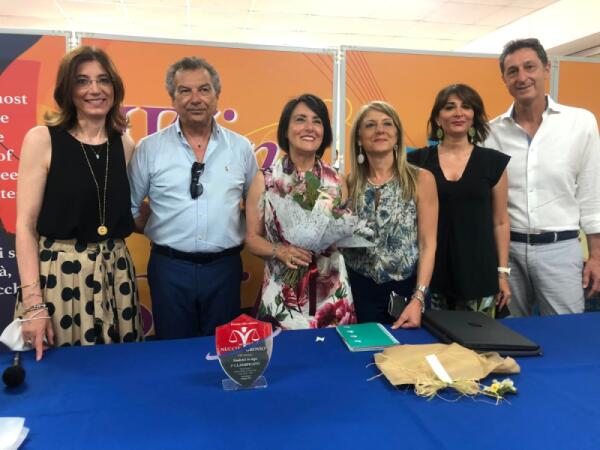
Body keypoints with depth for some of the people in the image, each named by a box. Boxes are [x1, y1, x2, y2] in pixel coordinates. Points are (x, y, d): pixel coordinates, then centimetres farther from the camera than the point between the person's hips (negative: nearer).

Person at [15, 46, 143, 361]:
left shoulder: (125, 144, 5)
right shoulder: (42, 139, -7)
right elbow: (26, 225, -9)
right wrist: (33, 303, -14)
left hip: (115, 273, 4)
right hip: (58, 275, -3)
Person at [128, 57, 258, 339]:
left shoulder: (241, 147, 3)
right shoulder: (149, 148, -2)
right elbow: (128, 207, 4)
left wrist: (239, 232, 3)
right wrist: (159, 228, 1)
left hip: (224, 267, 1)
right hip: (170, 268, -1)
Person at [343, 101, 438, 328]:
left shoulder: (421, 179, -4)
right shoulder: (349, 184, 2)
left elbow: (427, 244, -7)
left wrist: (418, 300, -14)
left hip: (406, 289, -1)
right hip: (359, 291, 1)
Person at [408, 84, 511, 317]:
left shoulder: (493, 161, 2)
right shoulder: (418, 160, 1)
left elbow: (500, 222, 6)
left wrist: (503, 272, 4)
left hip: (478, 271, 0)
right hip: (432, 270, 0)